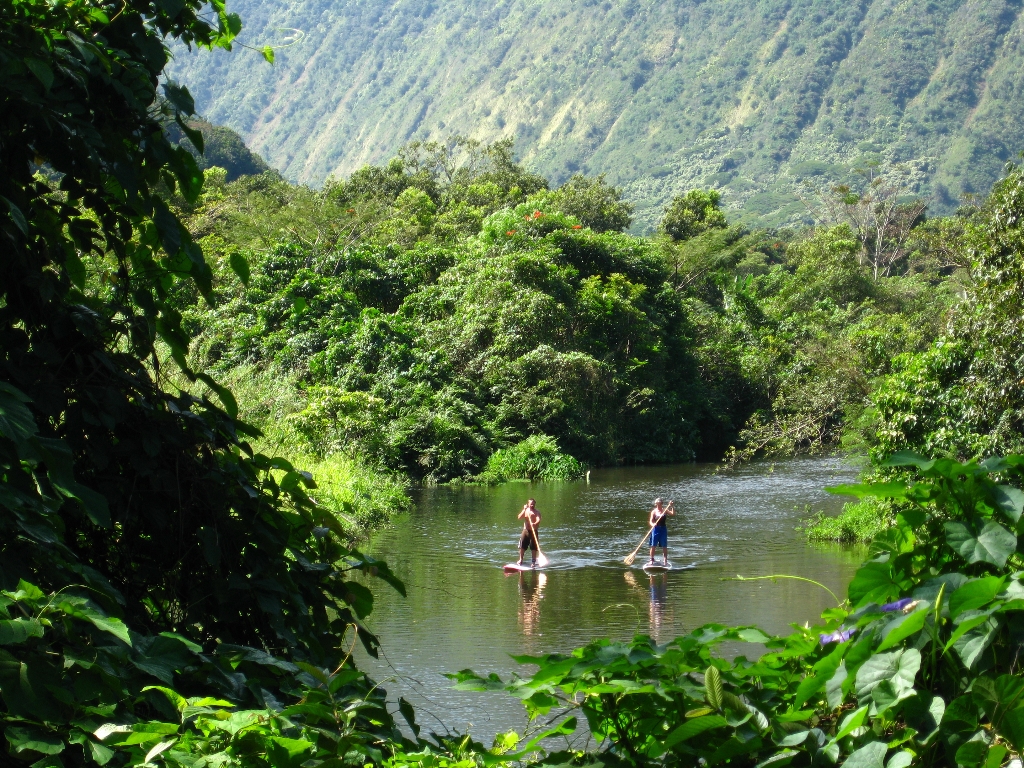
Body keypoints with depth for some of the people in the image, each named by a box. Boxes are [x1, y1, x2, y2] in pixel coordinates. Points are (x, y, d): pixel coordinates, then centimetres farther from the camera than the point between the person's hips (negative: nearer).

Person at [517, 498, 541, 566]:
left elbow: (538, 520, -21)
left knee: (534, 547, -2)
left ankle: (534, 561, 6)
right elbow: (519, 517, -6)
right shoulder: (526, 511, 8)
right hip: (525, 530, 3)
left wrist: (535, 524, -43)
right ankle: (520, 560, 16)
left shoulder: (536, 512, -3)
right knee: (522, 546, 2)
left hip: (533, 531, -3)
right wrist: (524, 510, -15)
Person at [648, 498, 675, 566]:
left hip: (663, 529, 2)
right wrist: (652, 524, -29)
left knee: (664, 546, 3)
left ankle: (665, 560, 7)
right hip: (655, 529, -2)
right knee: (653, 546, 0)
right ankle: (651, 560, 9)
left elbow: (673, 513, -6)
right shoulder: (654, 512, -1)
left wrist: (672, 506, -19)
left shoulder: (665, 511, 4)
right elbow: (650, 521, -8)